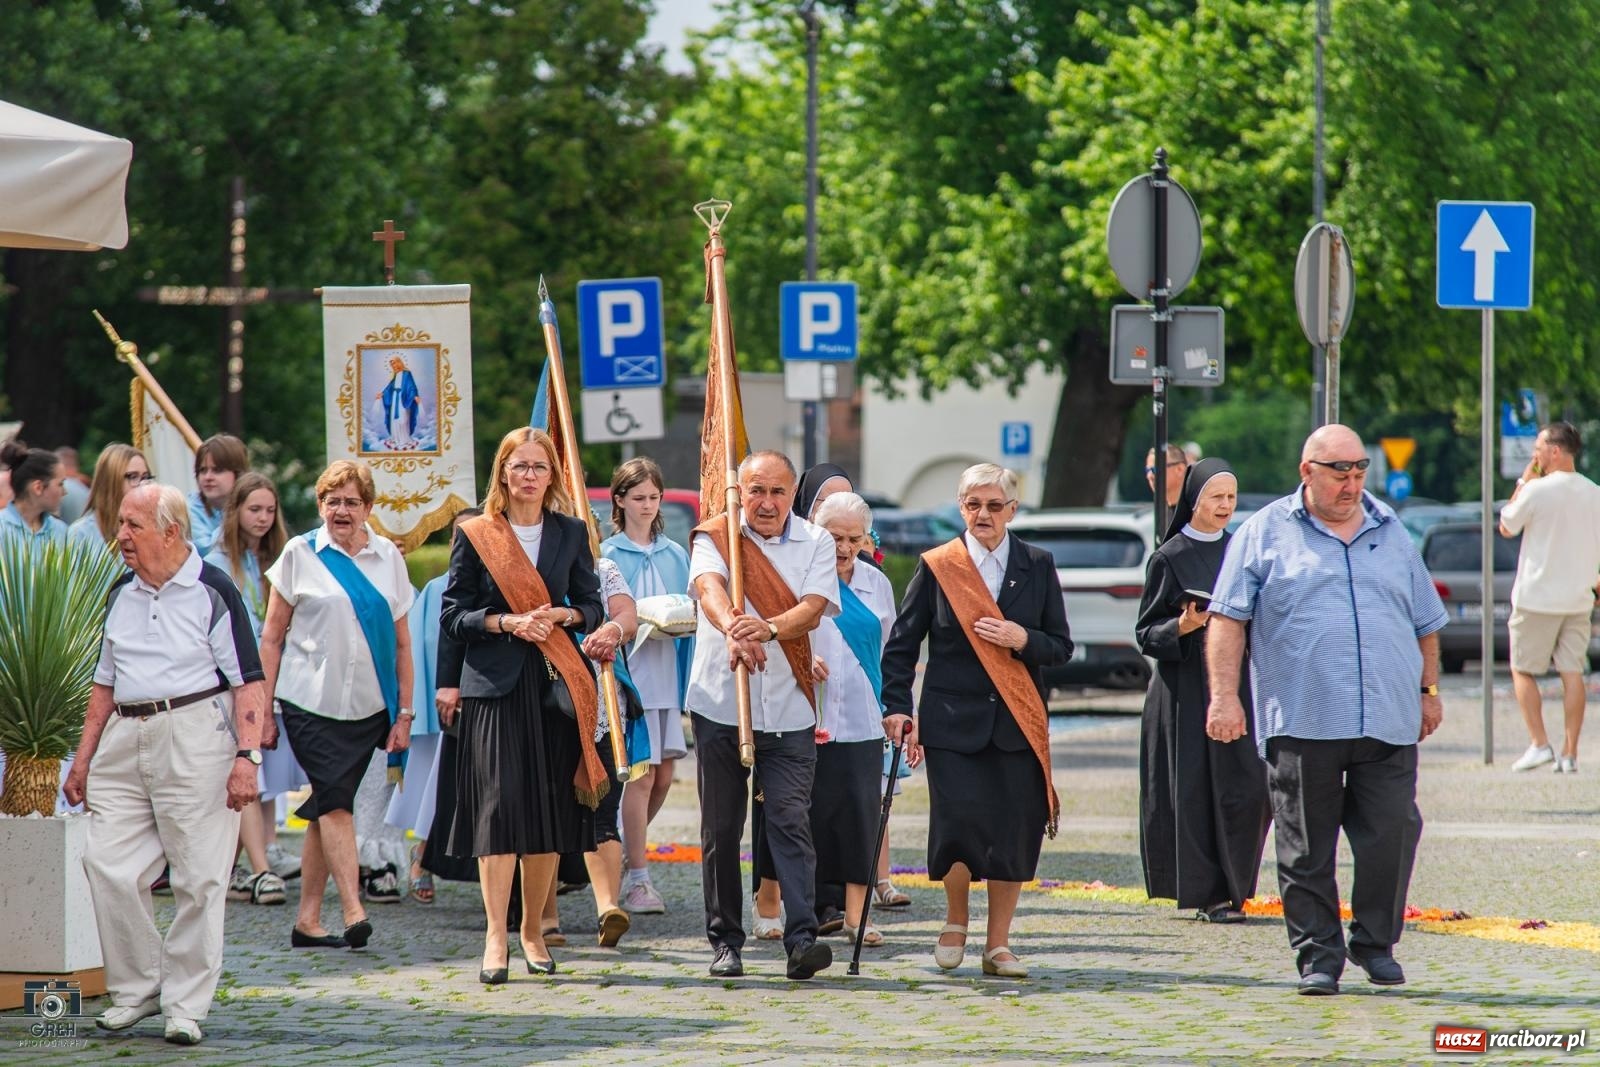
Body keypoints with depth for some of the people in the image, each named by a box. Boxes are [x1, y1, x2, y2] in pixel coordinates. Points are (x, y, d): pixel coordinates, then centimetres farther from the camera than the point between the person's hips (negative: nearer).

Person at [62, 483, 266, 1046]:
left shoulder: (213, 592, -3)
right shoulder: (122, 595, 15)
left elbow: (248, 682, -6)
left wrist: (247, 755, -15)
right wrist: (83, 757, 18)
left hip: (196, 736, -6)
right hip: (124, 742, 6)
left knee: (199, 879, -3)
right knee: (108, 866, -2)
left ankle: (186, 1005, 5)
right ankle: (136, 987, 13)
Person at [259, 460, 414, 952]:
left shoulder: (388, 557, 10)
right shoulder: (300, 554, 3)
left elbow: (401, 643, 11)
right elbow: (272, 637, 4)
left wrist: (404, 714, 6)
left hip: (367, 706, 3)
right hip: (310, 703, -3)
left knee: (328, 806, 6)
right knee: (334, 800, -13)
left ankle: (308, 920, 10)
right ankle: (353, 912, -19)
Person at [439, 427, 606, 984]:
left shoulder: (571, 534, 11)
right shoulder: (475, 536, 4)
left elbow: (593, 607, 13)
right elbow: (452, 614, 2)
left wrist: (563, 615, -8)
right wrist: (504, 622, -13)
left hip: (556, 686, 3)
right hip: (494, 685, -3)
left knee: (550, 808, 4)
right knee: (500, 803, -12)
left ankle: (532, 930, 15)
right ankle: (496, 937, -13)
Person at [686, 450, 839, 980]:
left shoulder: (815, 543, 5)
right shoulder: (714, 536, 2)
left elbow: (813, 609, -10)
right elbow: (710, 588, -19)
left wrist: (768, 627, -32)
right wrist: (732, 630, -42)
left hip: (788, 710, 0)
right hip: (719, 703, 0)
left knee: (791, 821, -10)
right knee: (721, 828, 6)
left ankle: (802, 938, -16)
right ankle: (725, 941, 14)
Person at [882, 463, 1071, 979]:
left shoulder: (1037, 566, 7)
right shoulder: (936, 567, 2)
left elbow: (1061, 646, 9)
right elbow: (901, 645, 5)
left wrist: (1023, 641, -11)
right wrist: (896, 707, -6)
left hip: (1018, 722, 2)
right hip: (953, 721, -2)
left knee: (1015, 832, -1)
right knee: (959, 825, -11)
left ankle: (998, 945, 12)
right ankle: (955, 922, 16)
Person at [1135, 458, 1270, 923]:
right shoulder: (1170, 558, -2)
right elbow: (1147, 633, -2)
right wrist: (1182, 628, -20)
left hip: (1238, 683, 4)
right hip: (1187, 688, -4)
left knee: (1250, 789, -3)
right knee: (1196, 788, -5)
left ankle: (1233, 887, 12)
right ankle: (1208, 894, 0)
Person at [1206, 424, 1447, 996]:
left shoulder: (1391, 534, 15)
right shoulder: (1266, 533, 5)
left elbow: (1425, 622, 24)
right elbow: (1227, 620, 0)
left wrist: (1428, 690, 20)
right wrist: (1224, 696, -8)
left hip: (1388, 724, 2)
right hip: (1301, 726, -2)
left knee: (1392, 837, -2)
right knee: (1306, 851, 1)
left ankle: (1375, 943, 15)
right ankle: (1318, 956, 10)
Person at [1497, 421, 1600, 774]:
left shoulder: (1537, 490, -13)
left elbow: (1506, 527, 2)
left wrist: (1522, 483, 7)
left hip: (1537, 598, -5)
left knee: (1523, 669, 6)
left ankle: (1539, 743, -4)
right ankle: (1570, 754, 2)